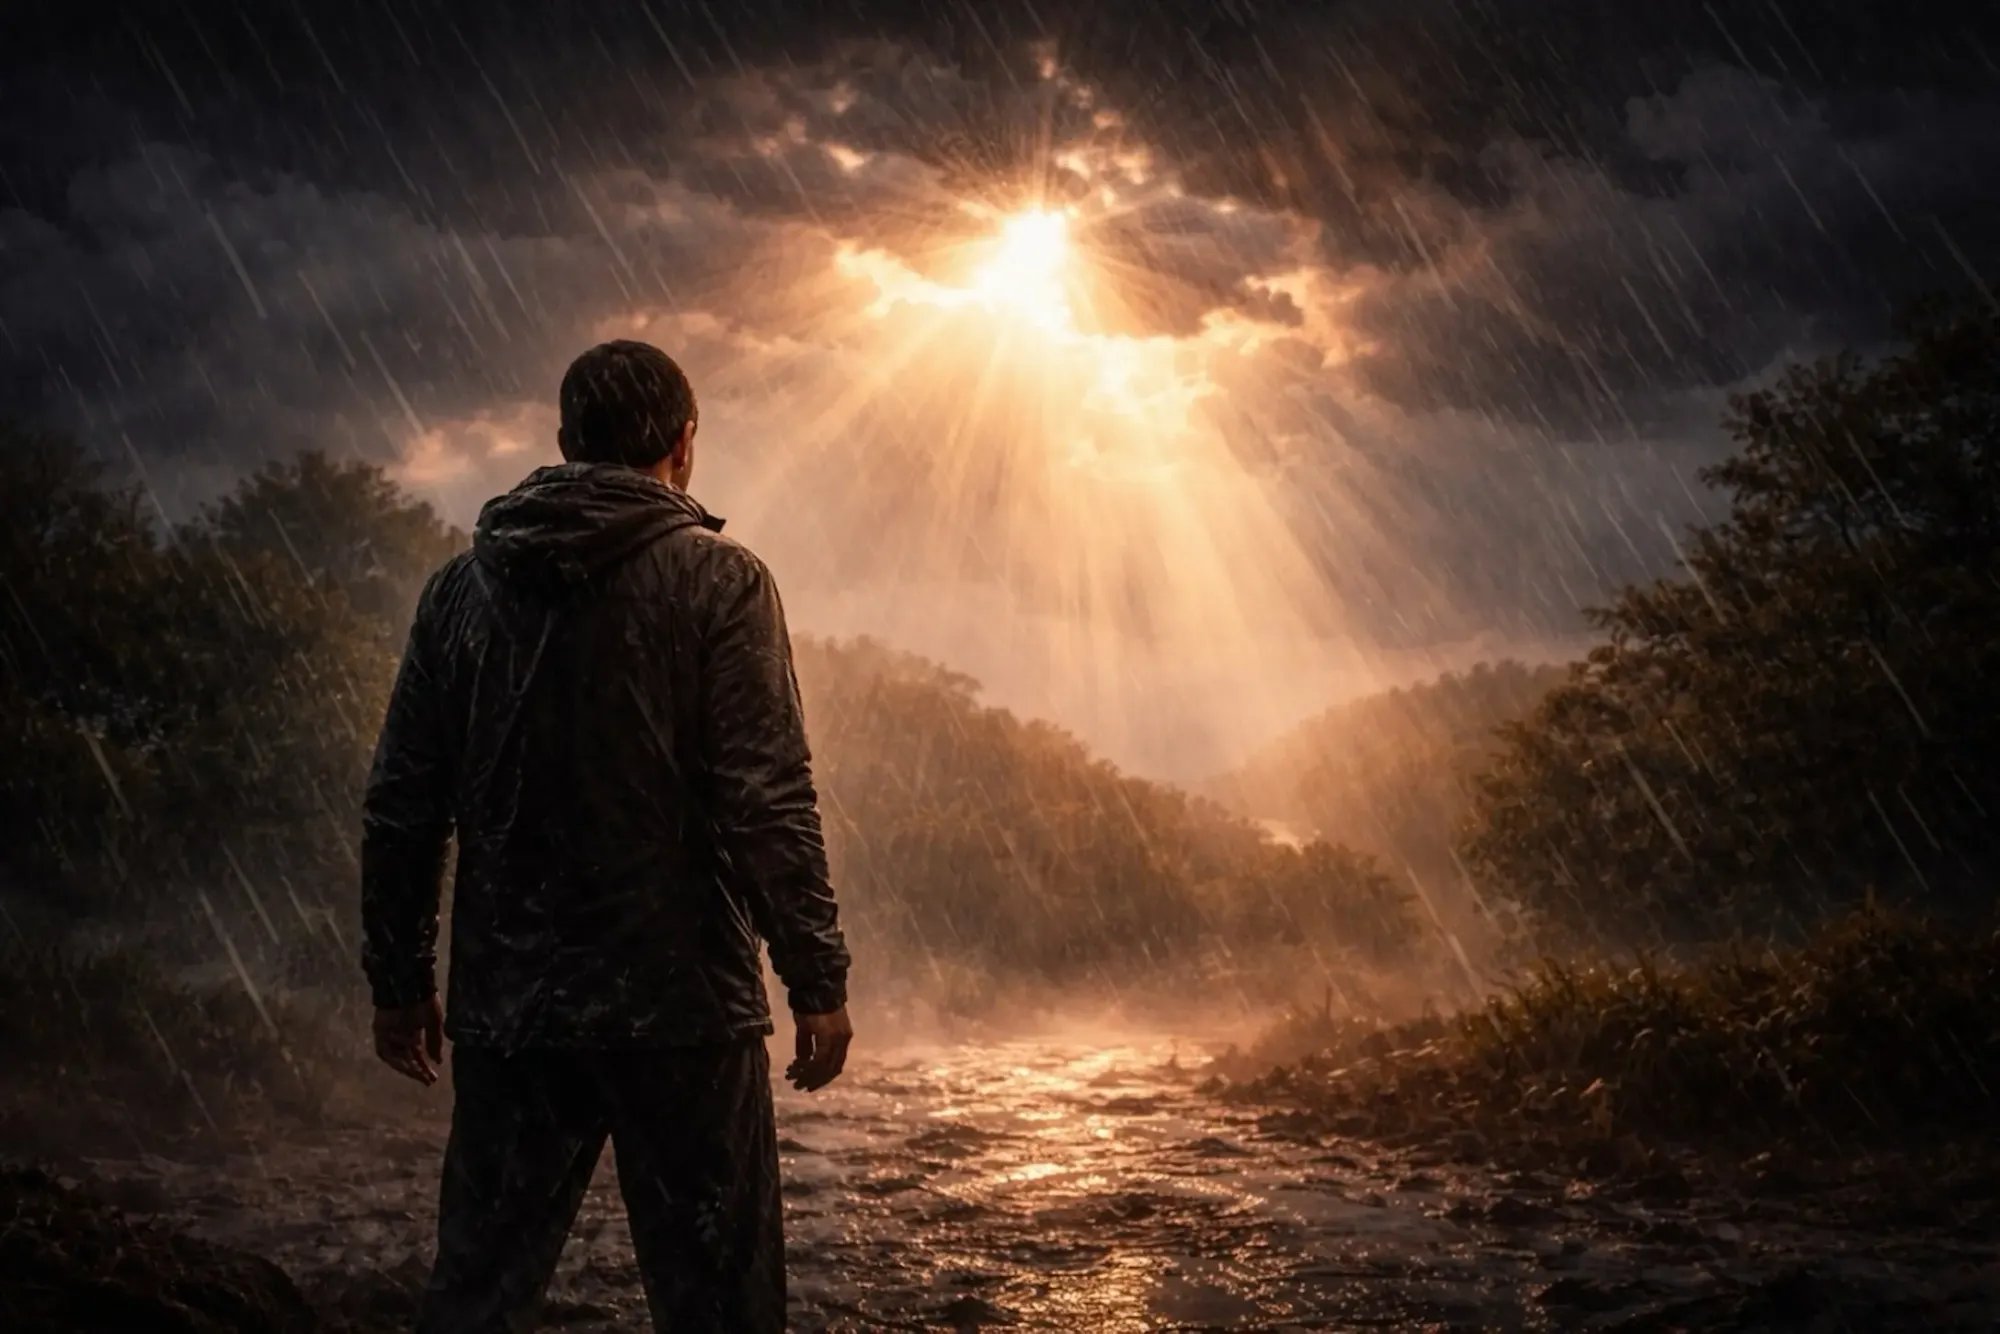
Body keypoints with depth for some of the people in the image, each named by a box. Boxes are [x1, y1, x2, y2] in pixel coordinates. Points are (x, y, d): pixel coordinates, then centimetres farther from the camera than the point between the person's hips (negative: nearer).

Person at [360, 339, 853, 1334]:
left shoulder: (461, 588, 7)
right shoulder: (717, 582, -5)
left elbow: (399, 809, 8)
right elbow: (768, 802, -12)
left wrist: (398, 981, 17)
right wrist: (817, 980, -6)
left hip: (506, 1009, 4)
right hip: (680, 1005, -4)